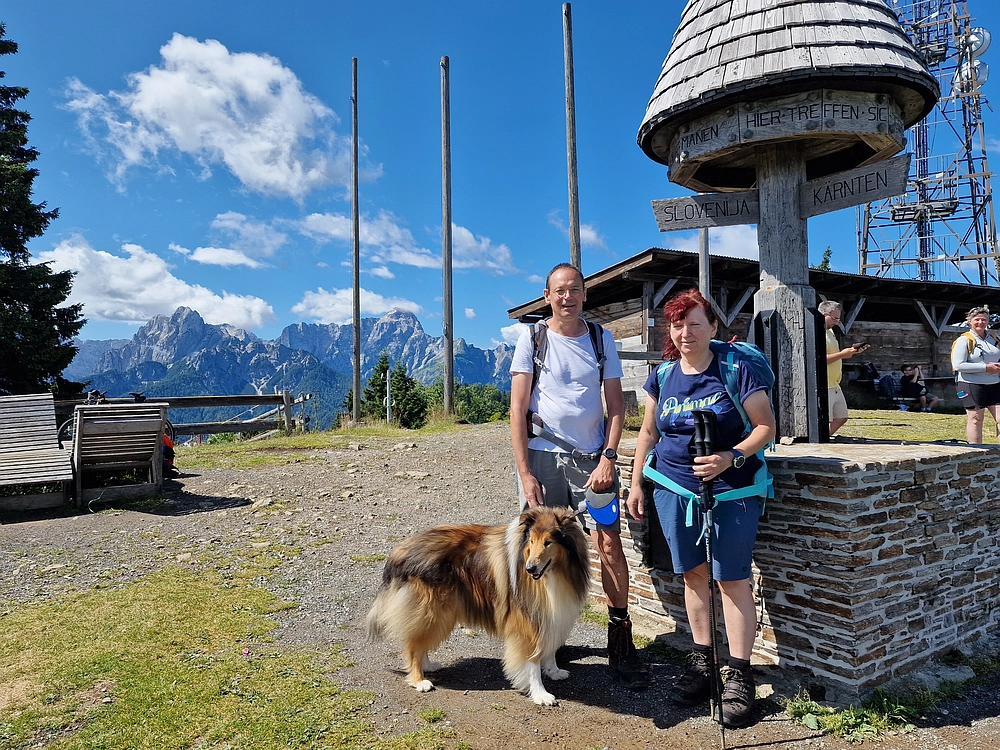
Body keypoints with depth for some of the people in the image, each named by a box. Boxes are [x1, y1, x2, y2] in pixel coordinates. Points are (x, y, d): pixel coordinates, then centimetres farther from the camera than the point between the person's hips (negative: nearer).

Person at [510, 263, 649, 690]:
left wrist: (608, 458, -7)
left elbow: (616, 406, 7)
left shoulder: (601, 339, 7)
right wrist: (524, 473, -9)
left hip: (591, 459, 1)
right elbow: (518, 410, -3)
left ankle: (621, 644, 10)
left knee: (610, 545, -5)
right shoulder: (532, 339, 1)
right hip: (542, 458, -1)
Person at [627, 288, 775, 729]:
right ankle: (702, 662, 27)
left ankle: (739, 675, 15)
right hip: (675, 490, 4)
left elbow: (766, 426, -7)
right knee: (693, 575, 12)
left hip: (730, 492, -4)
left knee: (732, 579, 1)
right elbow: (648, 433, 13)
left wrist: (730, 457, -23)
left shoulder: (736, 370, -8)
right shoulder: (662, 377, 5)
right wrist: (636, 483, 10)